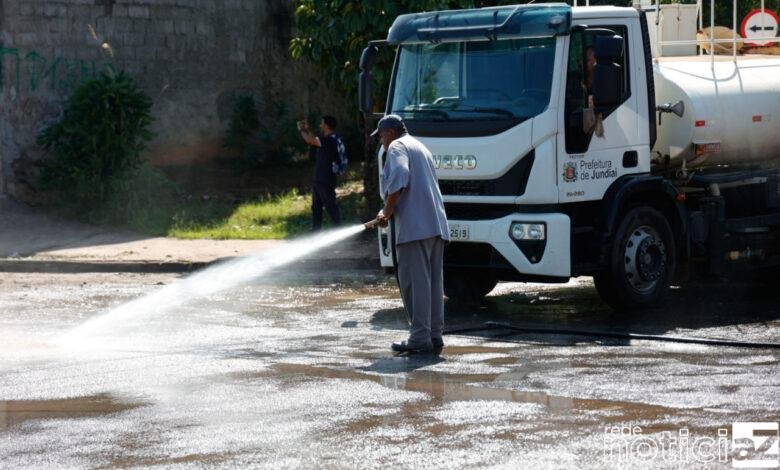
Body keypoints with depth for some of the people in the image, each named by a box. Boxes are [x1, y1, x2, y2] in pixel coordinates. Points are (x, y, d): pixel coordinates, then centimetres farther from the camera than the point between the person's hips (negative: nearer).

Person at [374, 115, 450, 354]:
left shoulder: (397, 147, 0)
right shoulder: (422, 148, 28)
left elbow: (399, 178, -18)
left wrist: (387, 212, -11)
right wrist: (390, 211, 26)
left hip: (415, 226, -9)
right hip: (437, 224, 9)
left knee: (415, 281, -9)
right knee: (434, 281, 10)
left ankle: (420, 337, -12)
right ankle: (435, 333, 11)